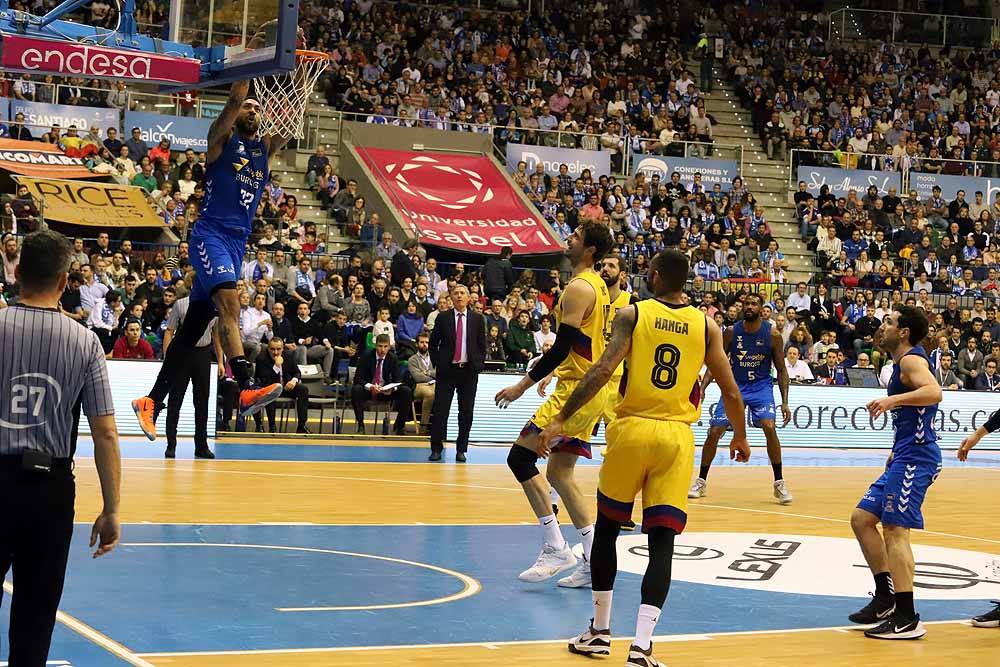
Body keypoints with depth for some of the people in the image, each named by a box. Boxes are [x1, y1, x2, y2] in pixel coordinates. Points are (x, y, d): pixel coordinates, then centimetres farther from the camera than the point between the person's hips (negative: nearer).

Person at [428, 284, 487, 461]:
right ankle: (436, 449, 5)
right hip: (447, 370, -1)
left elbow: (482, 345, 10)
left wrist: (480, 365, 2)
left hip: (469, 371, 1)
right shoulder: (442, 318, 3)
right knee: (440, 410, -2)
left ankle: (461, 450, 10)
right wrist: (437, 363, 0)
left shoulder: (478, 319, 6)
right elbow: (433, 343, 8)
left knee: (466, 412, 3)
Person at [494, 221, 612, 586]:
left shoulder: (579, 288, -15)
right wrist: (552, 371, 27)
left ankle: (555, 548, -9)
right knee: (559, 472, 13)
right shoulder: (599, 285, 16)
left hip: (577, 389, -10)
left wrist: (524, 384, -17)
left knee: (520, 456, -8)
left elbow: (562, 346, -21)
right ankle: (594, 560, 12)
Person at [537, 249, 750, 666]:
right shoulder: (705, 325, 5)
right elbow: (730, 390, 7)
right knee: (662, 542, 1)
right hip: (677, 437, 1)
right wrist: (740, 437, 23)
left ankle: (600, 632, 24)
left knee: (606, 529, 17)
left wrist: (561, 419, -12)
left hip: (632, 429, -1)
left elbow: (603, 370, -14)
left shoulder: (632, 314, -2)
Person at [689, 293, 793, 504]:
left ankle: (779, 483, -10)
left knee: (769, 427, -24)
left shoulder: (772, 334, -9)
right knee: (714, 432, -5)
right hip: (735, 385, 2)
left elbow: (781, 369, -2)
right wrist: (702, 388, -12)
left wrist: (785, 402, -8)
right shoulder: (731, 332, -7)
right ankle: (701, 482, 14)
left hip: (761, 386, -2)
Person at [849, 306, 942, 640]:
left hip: (915, 458, -11)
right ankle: (886, 598, 17)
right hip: (904, 458, 11)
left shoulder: (911, 359, -10)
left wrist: (893, 399, -39)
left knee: (895, 528, -13)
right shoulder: (903, 362, 21)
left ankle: (907, 619, -12)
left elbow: (933, 391, -30)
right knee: (862, 518, 13)